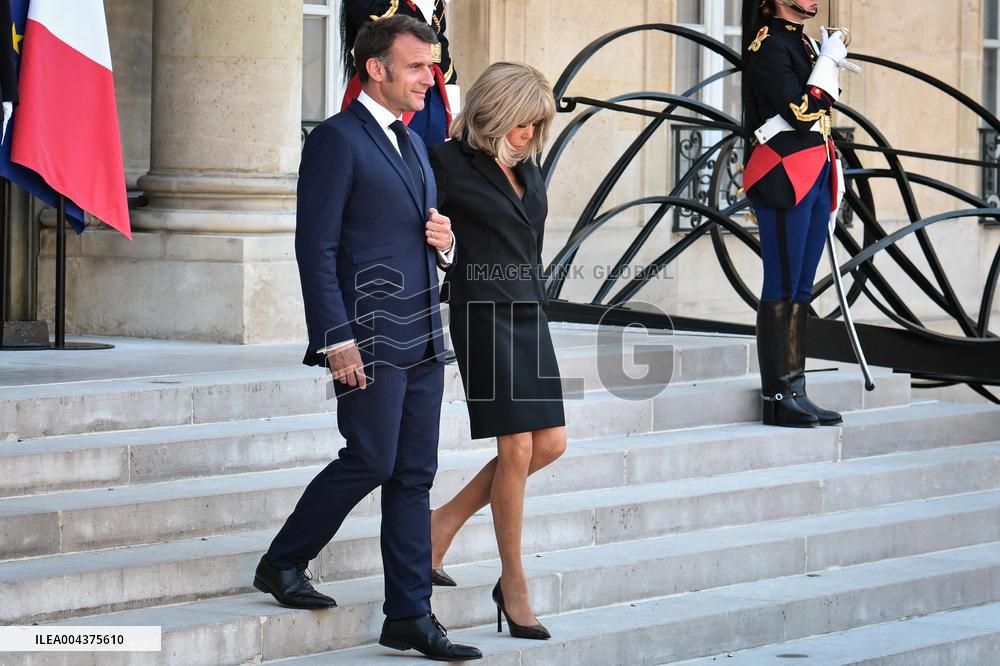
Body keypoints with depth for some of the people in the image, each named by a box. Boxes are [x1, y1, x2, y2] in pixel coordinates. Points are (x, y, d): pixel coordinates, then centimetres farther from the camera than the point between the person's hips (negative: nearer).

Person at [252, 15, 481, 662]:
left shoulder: (413, 145, 19)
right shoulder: (336, 140, -7)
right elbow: (316, 247, -13)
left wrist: (445, 242, 4)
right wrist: (337, 340, -19)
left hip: (423, 341, 8)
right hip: (370, 340, -8)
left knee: (414, 477, 6)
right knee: (370, 461, -9)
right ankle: (283, 562, 11)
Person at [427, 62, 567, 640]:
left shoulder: (527, 170, 13)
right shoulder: (449, 164, -8)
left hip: (529, 314, 8)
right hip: (483, 315, -8)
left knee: (551, 443, 3)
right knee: (517, 448, -8)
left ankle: (447, 521, 18)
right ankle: (514, 582, 3)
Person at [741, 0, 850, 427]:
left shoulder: (801, 43, 17)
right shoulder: (767, 44, -11)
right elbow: (801, 112, -20)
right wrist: (829, 62, -11)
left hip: (814, 179, 9)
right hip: (784, 180, -9)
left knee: (801, 288, 9)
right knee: (783, 287, -6)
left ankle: (795, 391, 11)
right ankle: (777, 397, -3)